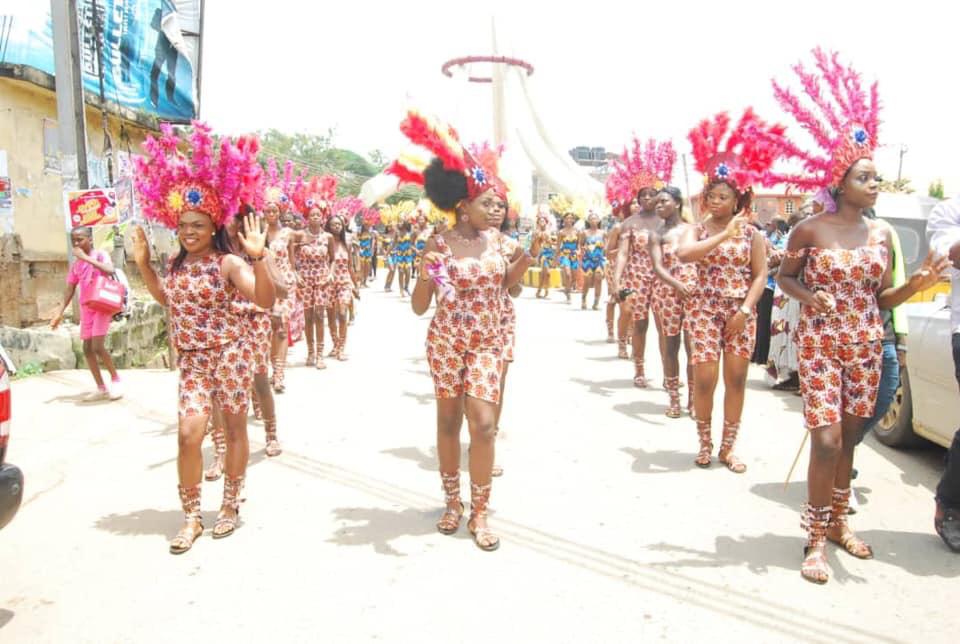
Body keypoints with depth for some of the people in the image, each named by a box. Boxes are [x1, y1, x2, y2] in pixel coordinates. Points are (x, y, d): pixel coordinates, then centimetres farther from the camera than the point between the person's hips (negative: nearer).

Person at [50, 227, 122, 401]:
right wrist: (60, 312, 8)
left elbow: (110, 270, -28)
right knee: (87, 349, 4)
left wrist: (86, 258, -24)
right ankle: (101, 388, 11)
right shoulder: (76, 263, 11)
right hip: (86, 308, 7)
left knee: (97, 346, -16)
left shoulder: (100, 254, -6)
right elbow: (70, 288, 14)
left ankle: (115, 379, 3)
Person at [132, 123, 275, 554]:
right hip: (190, 359, 5)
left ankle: (230, 506, 25)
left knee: (235, 428, 8)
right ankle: (191, 518, 12)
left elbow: (266, 300, -25)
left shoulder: (228, 263, -14)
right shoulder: (177, 262, 7)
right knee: (188, 433, -3)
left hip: (228, 354, -5)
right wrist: (143, 262, 15)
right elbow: (165, 298, 25)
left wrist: (258, 257, -37)